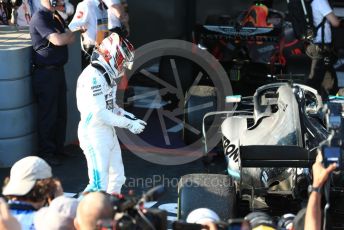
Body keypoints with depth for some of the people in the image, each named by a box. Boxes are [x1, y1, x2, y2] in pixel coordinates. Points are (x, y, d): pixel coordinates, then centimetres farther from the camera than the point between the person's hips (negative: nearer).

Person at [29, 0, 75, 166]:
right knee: (48, 115, -1)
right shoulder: (39, 18, -17)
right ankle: (46, 153, 9)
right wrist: (71, 32, -8)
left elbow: (70, 39, 12)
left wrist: (65, 34, -10)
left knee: (61, 113, 16)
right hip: (45, 73, -9)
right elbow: (58, 40, -26)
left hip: (58, 70, 9)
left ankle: (58, 148, 28)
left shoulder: (56, 17, 13)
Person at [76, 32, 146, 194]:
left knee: (117, 177, 18)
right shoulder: (93, 77, -22)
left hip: (108, 131, 10)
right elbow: (101, 114, -25)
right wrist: (129, 124, -18)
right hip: (93, 134, -10)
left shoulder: (107, 75, 10)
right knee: (100, 184, -13)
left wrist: (127, 116, 2)